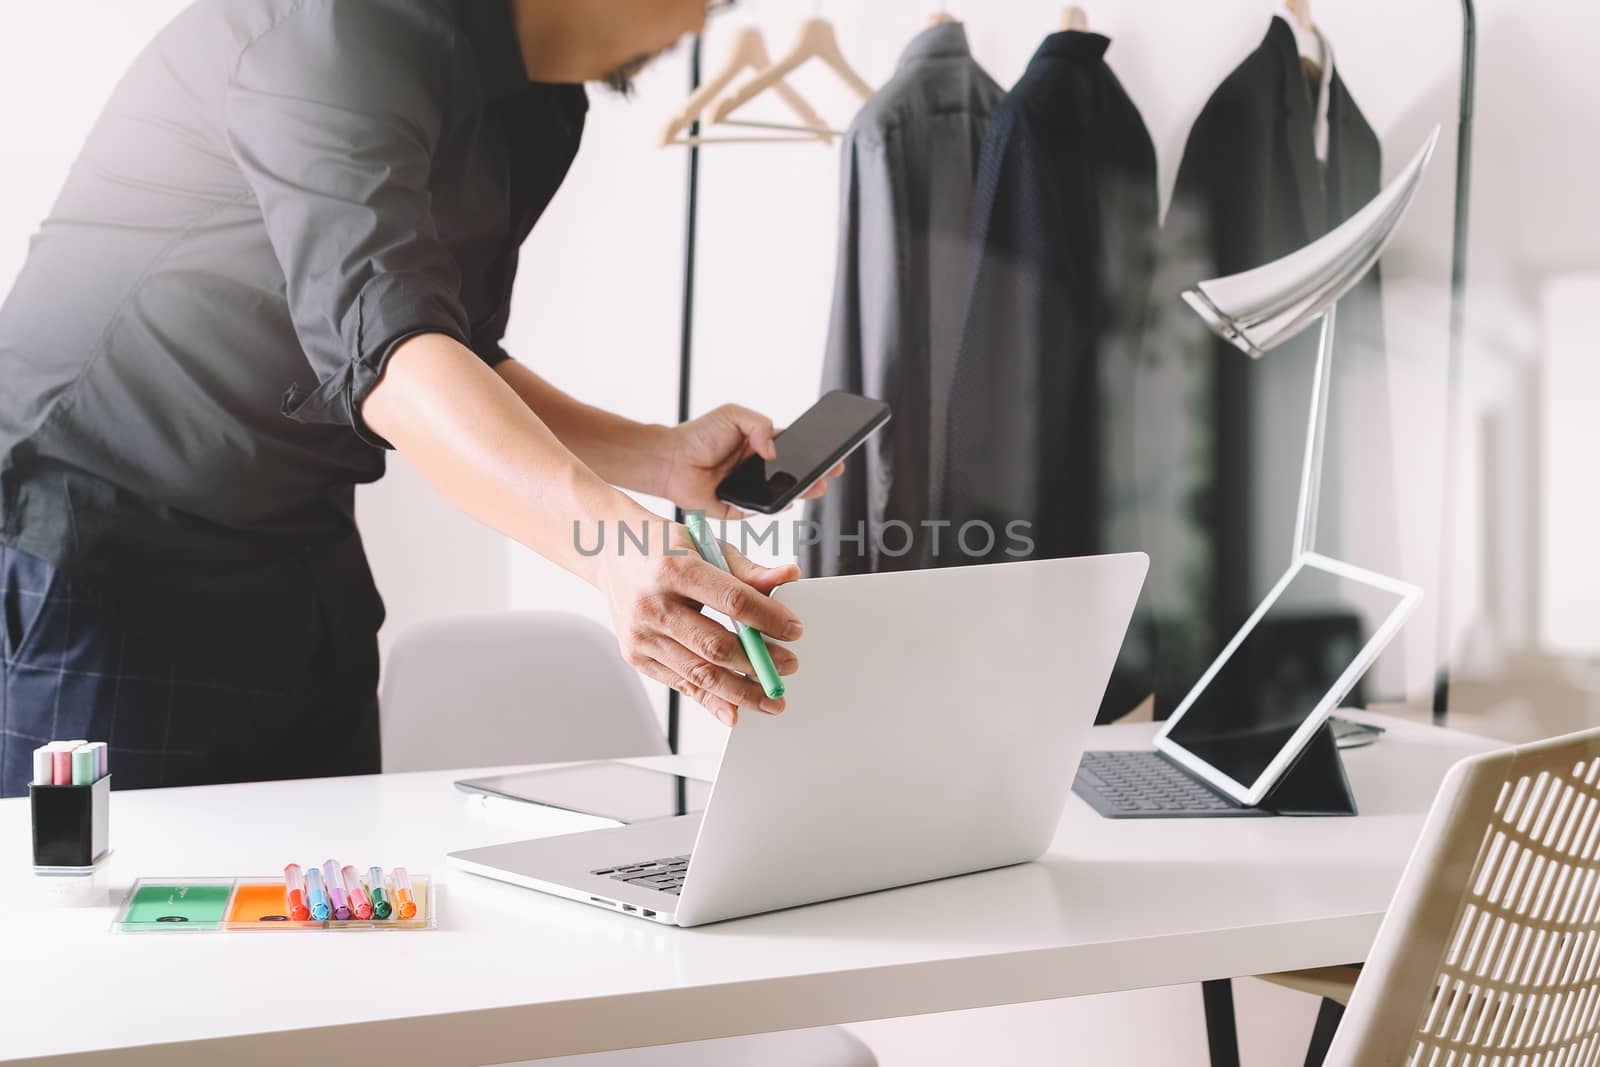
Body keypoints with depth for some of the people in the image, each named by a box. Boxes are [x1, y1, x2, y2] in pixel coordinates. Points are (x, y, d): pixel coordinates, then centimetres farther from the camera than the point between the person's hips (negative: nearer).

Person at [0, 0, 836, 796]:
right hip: (96, 552, -8)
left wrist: (661, 457, 1)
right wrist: (615, 546, -50)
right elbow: (378, 340, -37)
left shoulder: (531, 110, 6)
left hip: (302, 573, 8)